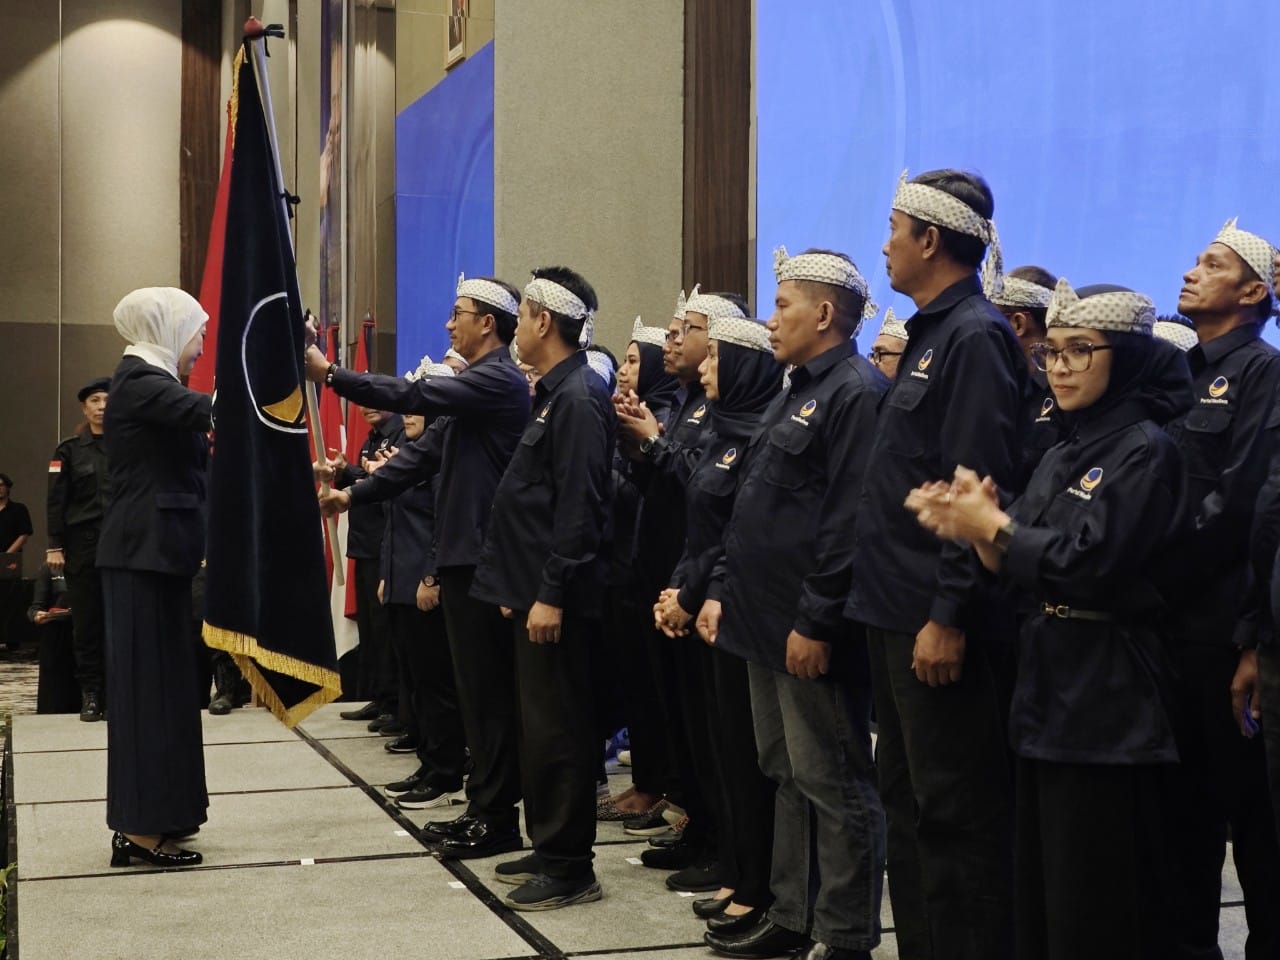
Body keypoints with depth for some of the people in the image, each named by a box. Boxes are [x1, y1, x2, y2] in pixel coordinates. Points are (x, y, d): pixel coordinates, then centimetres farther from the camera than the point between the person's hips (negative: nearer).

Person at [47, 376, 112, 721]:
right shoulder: (69, 450, 6)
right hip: (83, 543, 0)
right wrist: (55, 547, -4)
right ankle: (90, 693, 7)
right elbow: (56, 501, 3)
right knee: (87, 620, 1)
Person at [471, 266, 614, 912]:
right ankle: (549, 848, 24)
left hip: (558, 598, -10)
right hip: (536, 590, 10)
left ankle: (570, 868, 4)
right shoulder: (556, 392, 15)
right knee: (539, 723, 15)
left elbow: (579, 508, -21)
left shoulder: (578, 398, -16)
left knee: (559, 729, -4)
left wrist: (551, 594, -22)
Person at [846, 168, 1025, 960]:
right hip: (897, 611, 10)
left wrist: (950, 616, -22)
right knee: (909, 800, 16)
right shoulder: (931, 335, 15)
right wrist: (891, 602, 17)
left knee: (955, 812, -3)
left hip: (937, 620, -10)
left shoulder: (975, 337, -14)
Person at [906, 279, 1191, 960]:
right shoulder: (1063, 455, 15)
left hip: (1107, 696, -8)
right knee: (1040, 887, 14)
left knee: (1096, 901, -1)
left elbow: (1089, 560, -22)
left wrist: (992, 526, -13)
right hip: (1047, 683, 9)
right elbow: (1020, 568, 8)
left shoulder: (1145, 449, -11)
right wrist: (974, 529, -11)